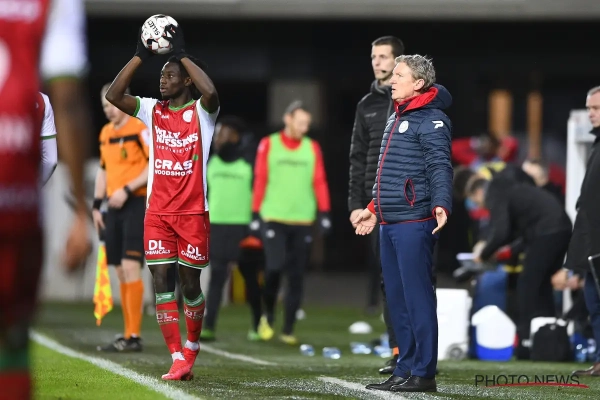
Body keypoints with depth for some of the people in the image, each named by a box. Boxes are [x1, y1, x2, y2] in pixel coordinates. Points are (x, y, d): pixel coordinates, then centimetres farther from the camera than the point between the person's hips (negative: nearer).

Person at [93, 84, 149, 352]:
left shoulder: (140, 130, -10)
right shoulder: (105, 133, 15)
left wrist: (127, 190, -19)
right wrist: (97, 204, 16)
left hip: (137, 205, -8)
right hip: (114, 208, 8)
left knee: (130, 267, -14)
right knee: (121, 271, 9)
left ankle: (134, 337, -14)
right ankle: (128, 332, 15)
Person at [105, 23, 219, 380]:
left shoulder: (201, 111, -5)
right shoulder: (153, 110, 7)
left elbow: (211, 92, -28)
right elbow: (113, 95, -4)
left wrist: (182, 53, -22)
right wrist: (141, 56, -10)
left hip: (193, 212, -4)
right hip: (158, 212, 4)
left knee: (190, 282, 4)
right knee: (161, 280, -5)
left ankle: (192, 347, 28)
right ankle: (179, 361, -6)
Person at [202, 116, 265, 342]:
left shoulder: (249, 162, -6)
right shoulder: (212, 162, 11)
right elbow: (204, 194, 18)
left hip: (243, 227, -4)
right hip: (217, 226, 4)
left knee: (250, 277, 6)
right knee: (216, 275, -5)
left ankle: (258, 325, 19)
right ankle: (208, 327, -10)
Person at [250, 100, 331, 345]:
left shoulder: (312, 148, 9)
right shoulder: (269, 145, 3)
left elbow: (319, 181, 7)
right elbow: (260, 180, 3)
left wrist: (324, 213, -1)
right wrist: (256, 215, -1)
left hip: (303, 221, 2)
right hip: (274, 218, -2)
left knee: (296, 277, 1)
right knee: (274, 267, -15)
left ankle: (288, 329, 8)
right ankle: (268, 316, 10)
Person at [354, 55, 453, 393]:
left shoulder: (431, 120, -8)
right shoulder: (396, 118, 21)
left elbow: (440, 167, -20)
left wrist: (441, 204, -34)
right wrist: (374, 208, 33)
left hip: (414, 224, -10)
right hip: (389, 225, 10)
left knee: (418, 298, -8)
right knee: (397, 300, 11)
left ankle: (424, 374, -6)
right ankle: (405, 370, 17)